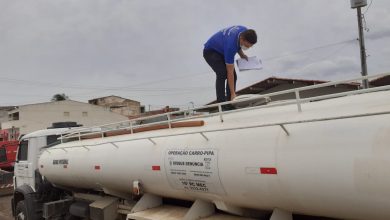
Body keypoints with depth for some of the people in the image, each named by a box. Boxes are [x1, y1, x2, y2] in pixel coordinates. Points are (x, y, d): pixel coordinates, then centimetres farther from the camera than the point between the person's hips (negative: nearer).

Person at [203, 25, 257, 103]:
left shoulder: (245, 32, -20)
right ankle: (221, 102, -20)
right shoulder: (230, 46, -39)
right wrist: (233, 94, -31)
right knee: (222, 74, -28)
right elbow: (230, 73, -33)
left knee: (234, 76, -3)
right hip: (211, 51, -8)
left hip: (222, 50, 8)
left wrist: (241, 54, -7)